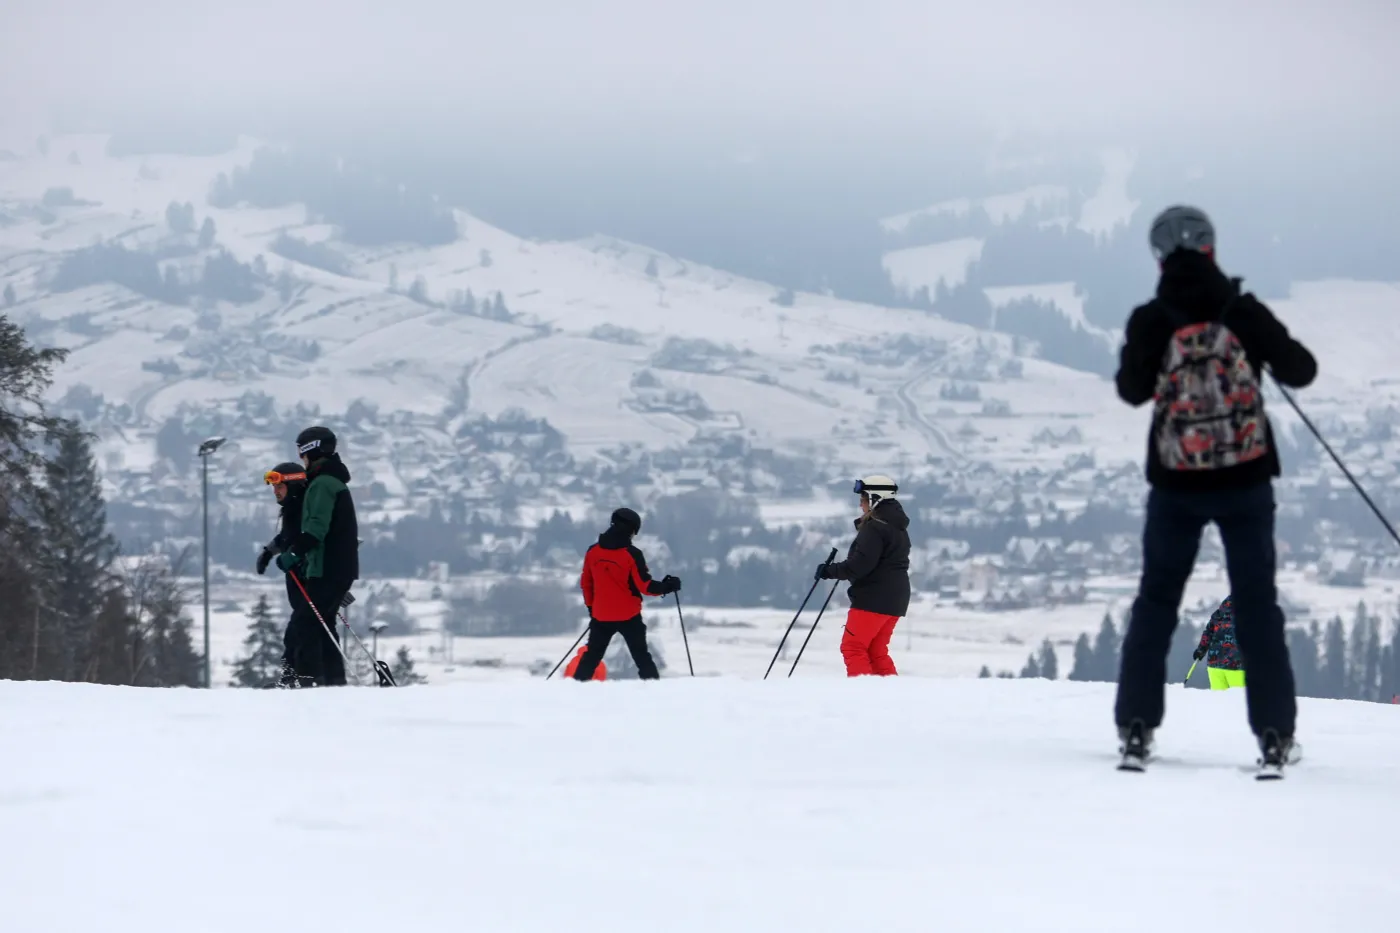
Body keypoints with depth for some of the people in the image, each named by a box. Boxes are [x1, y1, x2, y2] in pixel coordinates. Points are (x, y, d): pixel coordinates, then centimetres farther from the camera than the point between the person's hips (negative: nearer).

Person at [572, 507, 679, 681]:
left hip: (601, 615, 4)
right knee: (641, 656, 4)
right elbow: (644, 585, -14)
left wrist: (591, 606, 20)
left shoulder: (593, 551, 0)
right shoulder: (631, 554, -15)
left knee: (592, 655, 15)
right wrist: (666, 587, 0)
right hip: (628, 615, -4)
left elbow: (586, 583, 8)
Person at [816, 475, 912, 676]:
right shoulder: (897, 527, 17)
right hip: (895, 599, 10)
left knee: (853, 647, -7)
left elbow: (860, 564, -21)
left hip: (873, 598, -10)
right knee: (876, 651, 14)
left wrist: (829, 571, -12)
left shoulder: (874, 528, -14)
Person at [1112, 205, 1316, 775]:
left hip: (1177, 484, 0)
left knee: (1157, 601, 14)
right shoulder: (1244, 311, -9)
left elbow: (1133, 391, 6)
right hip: (1245, 478, 0)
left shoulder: (1150, 322, -8)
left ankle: (1136, 729, 9)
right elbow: (1300, 371, 0)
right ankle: (1274, 736, 2)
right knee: (1257, 604, 7)